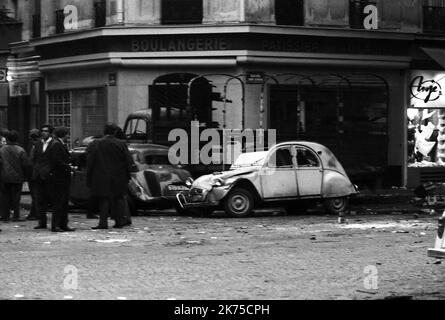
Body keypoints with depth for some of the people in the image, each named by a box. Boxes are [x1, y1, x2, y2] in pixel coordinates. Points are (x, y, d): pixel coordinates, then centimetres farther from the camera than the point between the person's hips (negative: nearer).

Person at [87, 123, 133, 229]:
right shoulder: (121, 144, -4)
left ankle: (103, 222, -3)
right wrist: (127, 176, 8)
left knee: (104, 199, 5)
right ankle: (119, 220, 12)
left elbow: (89, 162, -2)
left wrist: (89, 178, 3)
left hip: (101, 178, 0)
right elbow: (128, 161, -2)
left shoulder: (95, 145, -2)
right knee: (119, 198, 12)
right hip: (118, 178, 0)